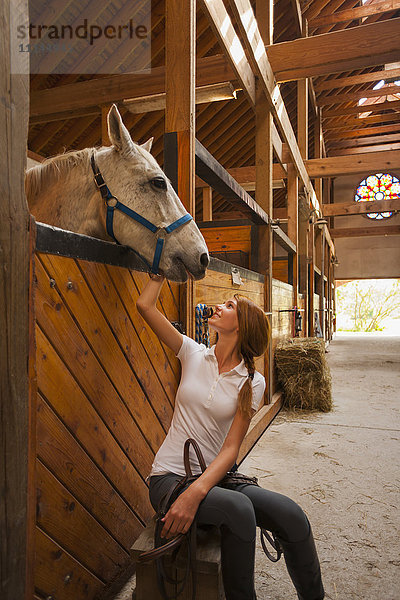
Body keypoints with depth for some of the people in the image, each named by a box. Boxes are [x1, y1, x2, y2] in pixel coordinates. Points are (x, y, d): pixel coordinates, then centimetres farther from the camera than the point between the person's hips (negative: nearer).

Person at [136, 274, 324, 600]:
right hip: (169, 478, -1)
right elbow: (146, 306, -5)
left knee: (292, 515, -20)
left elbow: (231, 448, -12)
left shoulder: (253, 382, -4)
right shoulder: (194, 354, 0)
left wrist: (196, 491, -27)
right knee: (238, 508, -31)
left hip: (214, 476, 1)